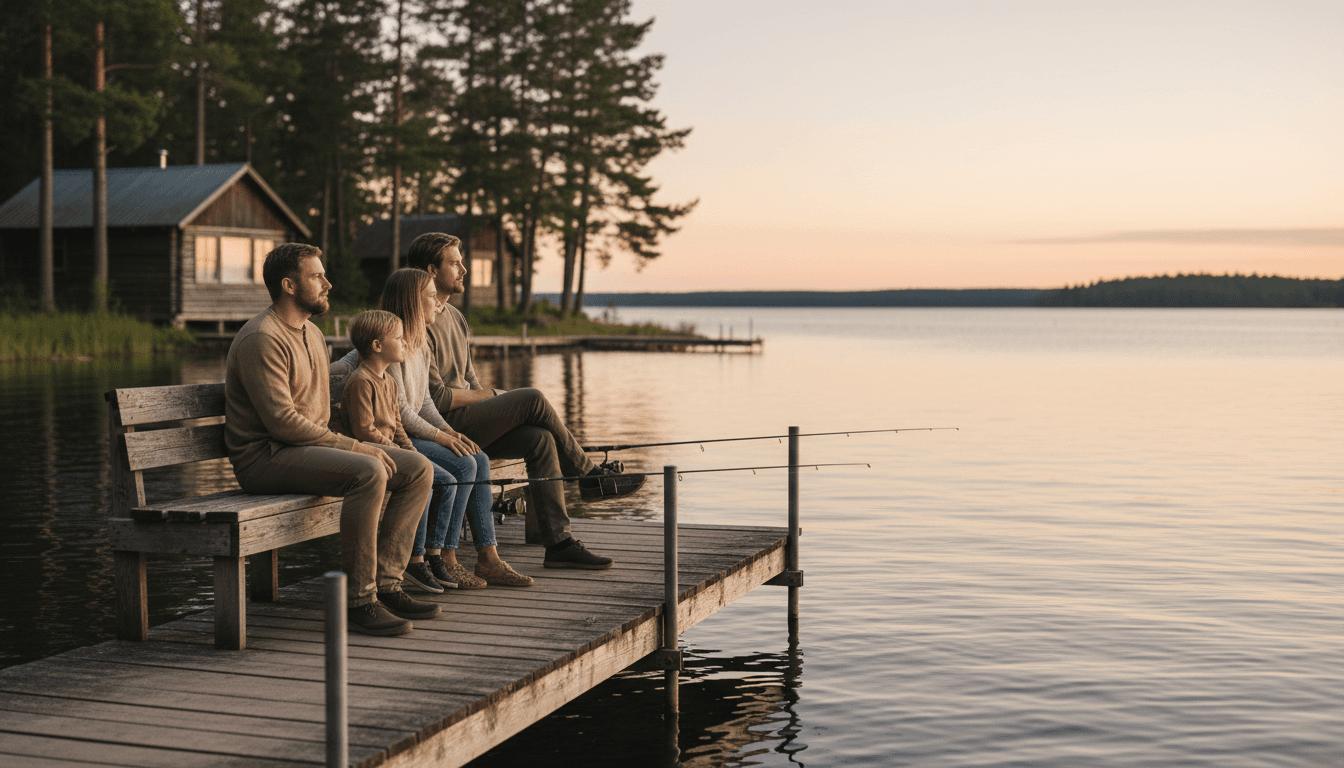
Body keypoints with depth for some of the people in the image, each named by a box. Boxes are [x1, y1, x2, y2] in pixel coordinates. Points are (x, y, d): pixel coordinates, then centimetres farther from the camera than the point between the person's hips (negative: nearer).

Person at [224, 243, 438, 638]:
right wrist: (354, 447, -19)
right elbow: (282, 421, -22)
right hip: (266, 456, -10)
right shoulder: (262, 339, -14)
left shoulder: (313, 335, 18)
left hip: (310, 446, 10)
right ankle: (358, 599, -25)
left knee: (418, 469, -3)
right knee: (368, 472, -34)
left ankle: (385, 583, -5)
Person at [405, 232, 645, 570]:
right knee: (532, 398, -21)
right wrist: (488, 395, -5)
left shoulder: (455, 317, 19)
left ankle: (558, 542, -16)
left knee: (541, 439, -14)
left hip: (469, 418, 9)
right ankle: (589, 476, -3)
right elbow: (436, 397, -18)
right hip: (441, 425, -9)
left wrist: (489, 396, 2)